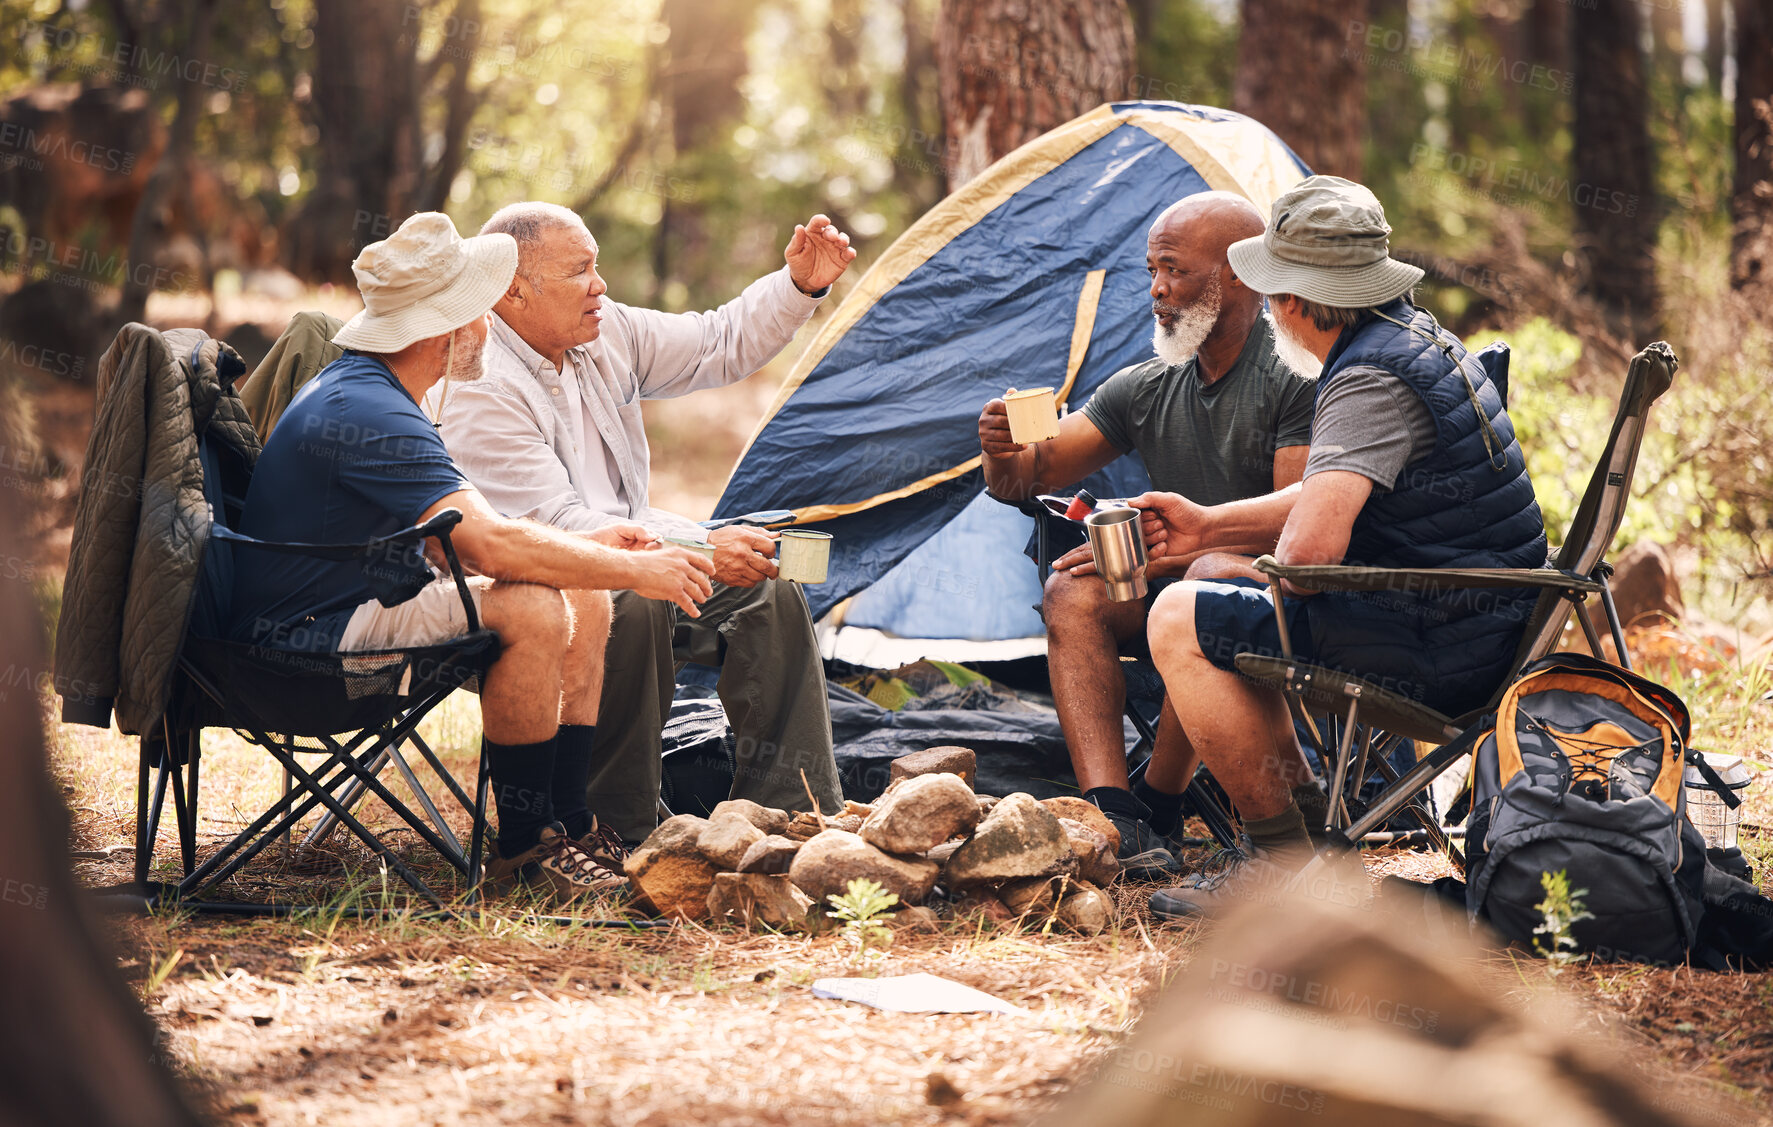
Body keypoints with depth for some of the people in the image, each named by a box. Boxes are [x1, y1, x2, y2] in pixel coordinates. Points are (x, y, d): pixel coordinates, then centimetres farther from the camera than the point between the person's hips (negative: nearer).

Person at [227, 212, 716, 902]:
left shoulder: (360, 389, 14)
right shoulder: (368, 413, -22)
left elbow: (456, 536, 18)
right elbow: (492, 545, -30)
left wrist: (587, 546, 8)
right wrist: (638, 570, -19)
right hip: (304, 634, -11)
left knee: (584, 603, 5)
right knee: (532, 609, -28)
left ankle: (565, 827, 2)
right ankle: (522, 851, -16)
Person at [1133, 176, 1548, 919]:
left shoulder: (1372, 381, -21)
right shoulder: (1417, 336, 12)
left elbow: (1310, 546, -31)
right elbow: (1337, 495, 24)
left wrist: (1283, 578, -7)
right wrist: (1211, 528, 23)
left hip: (1441, 648, -10)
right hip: (1483, 627, 10)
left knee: (1182, 621, -8)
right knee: (1227, 590, 25)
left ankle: (1287, 857, -4)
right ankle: (1311, 823, 21)